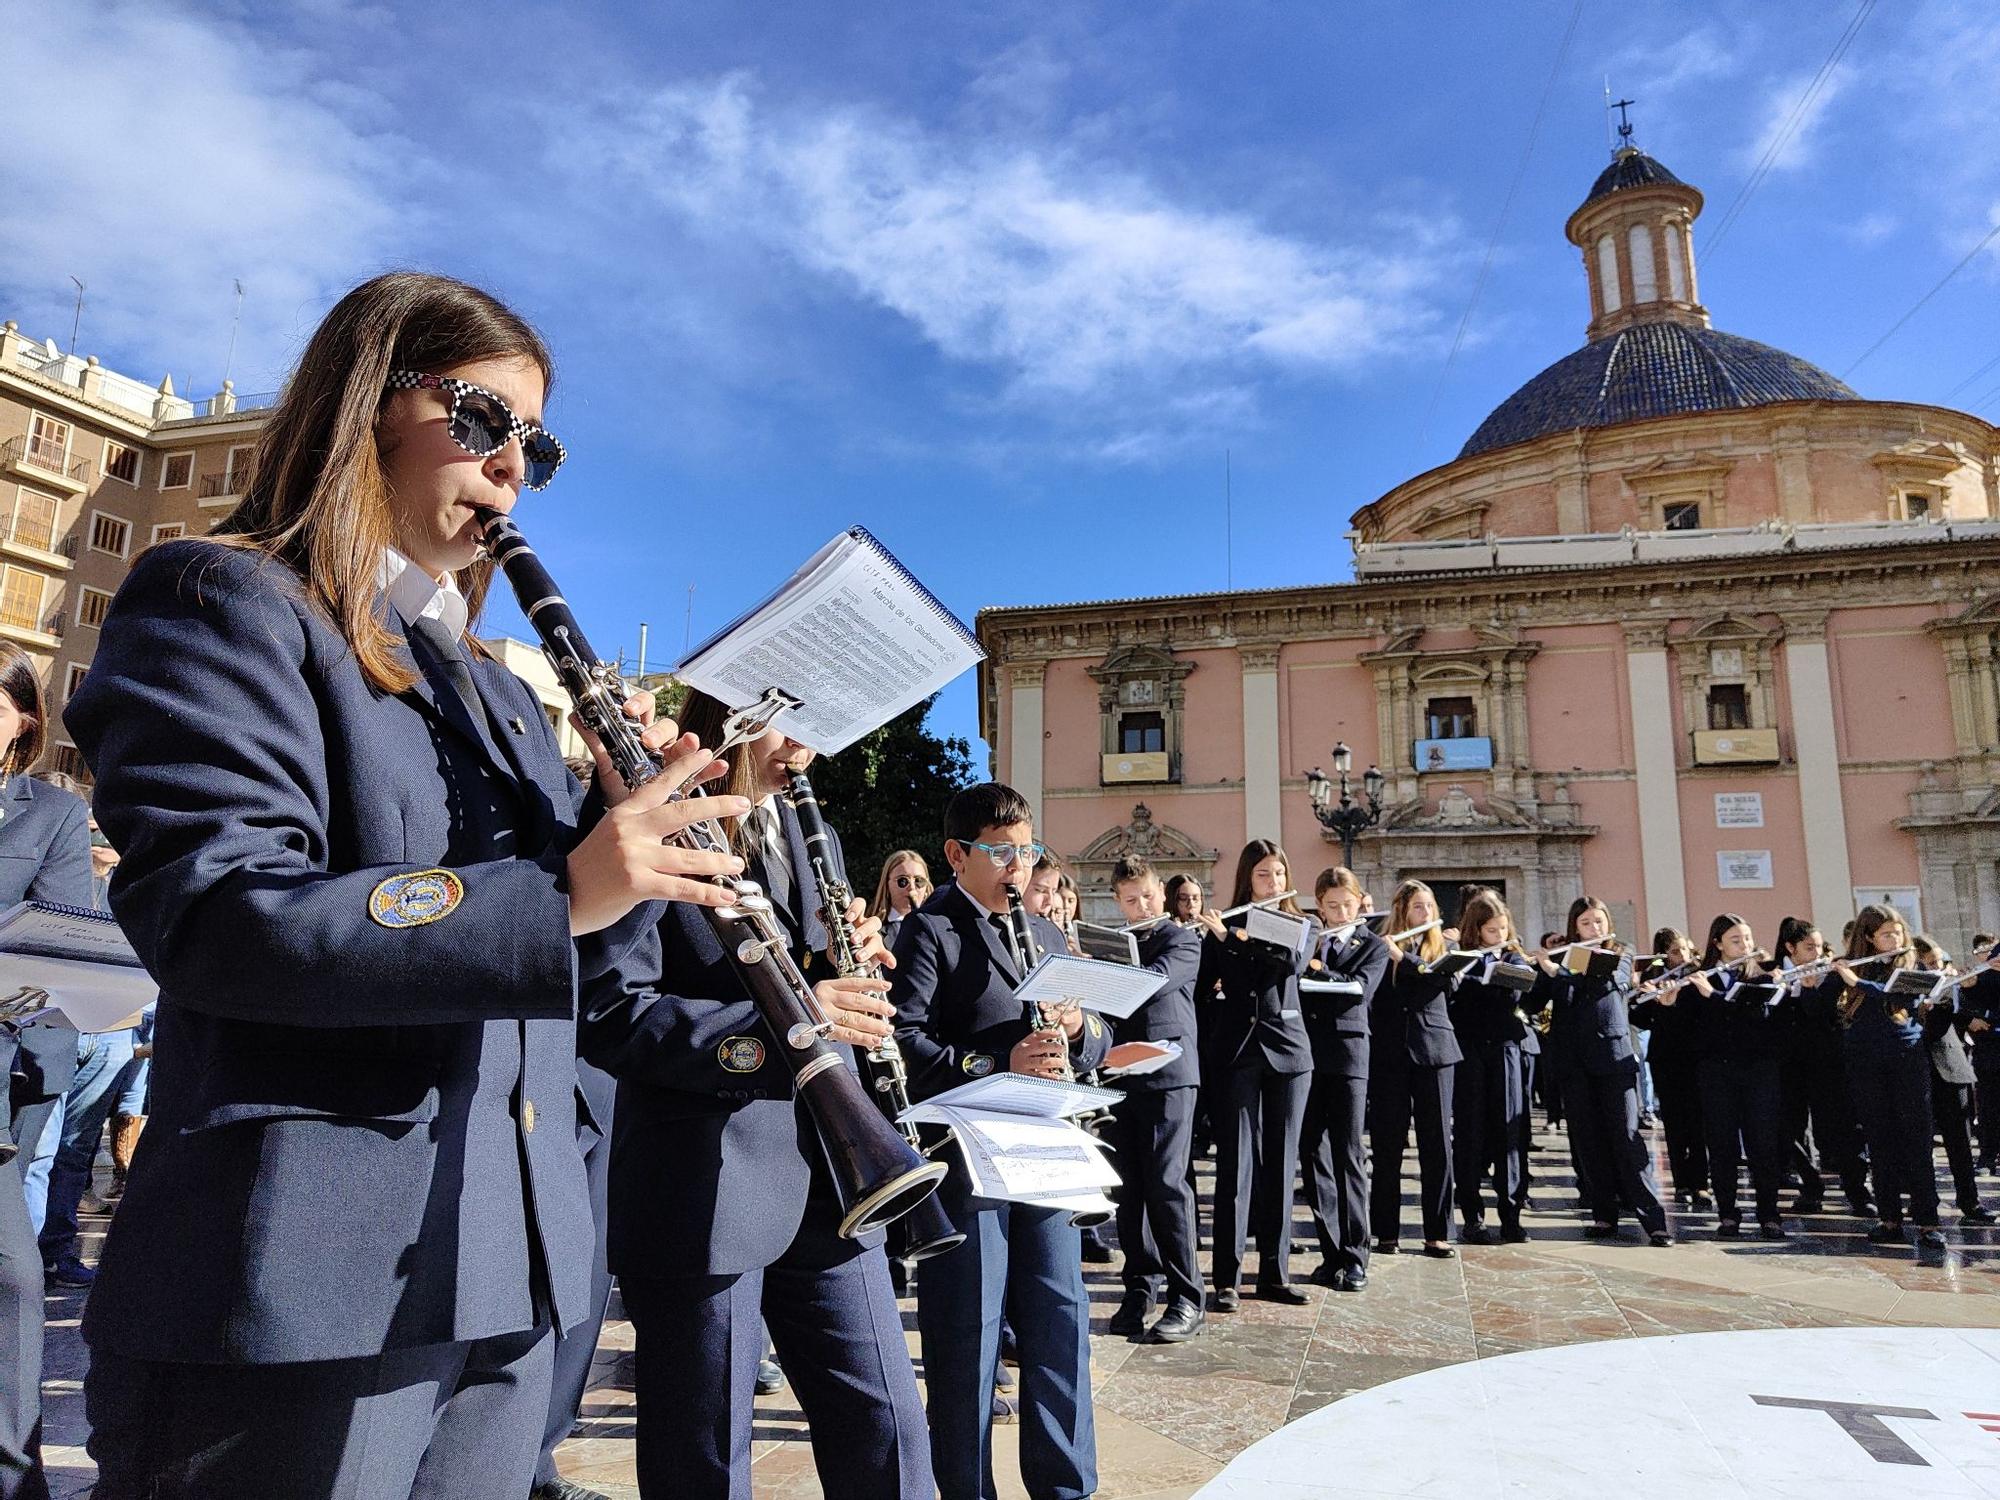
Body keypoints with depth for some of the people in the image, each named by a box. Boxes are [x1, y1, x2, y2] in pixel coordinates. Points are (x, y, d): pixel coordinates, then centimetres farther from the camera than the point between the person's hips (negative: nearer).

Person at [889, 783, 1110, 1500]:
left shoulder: (1043, 933, 17)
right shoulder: (930, 930, -6)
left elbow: (1098, 1042, 16)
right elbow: (906, 1041, -18)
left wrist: (1079, 1030, -7)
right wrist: (1000, 1066, -26)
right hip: (964, 1160, -6)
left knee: (1061, 1326, 13)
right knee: (967, 1339, 5)